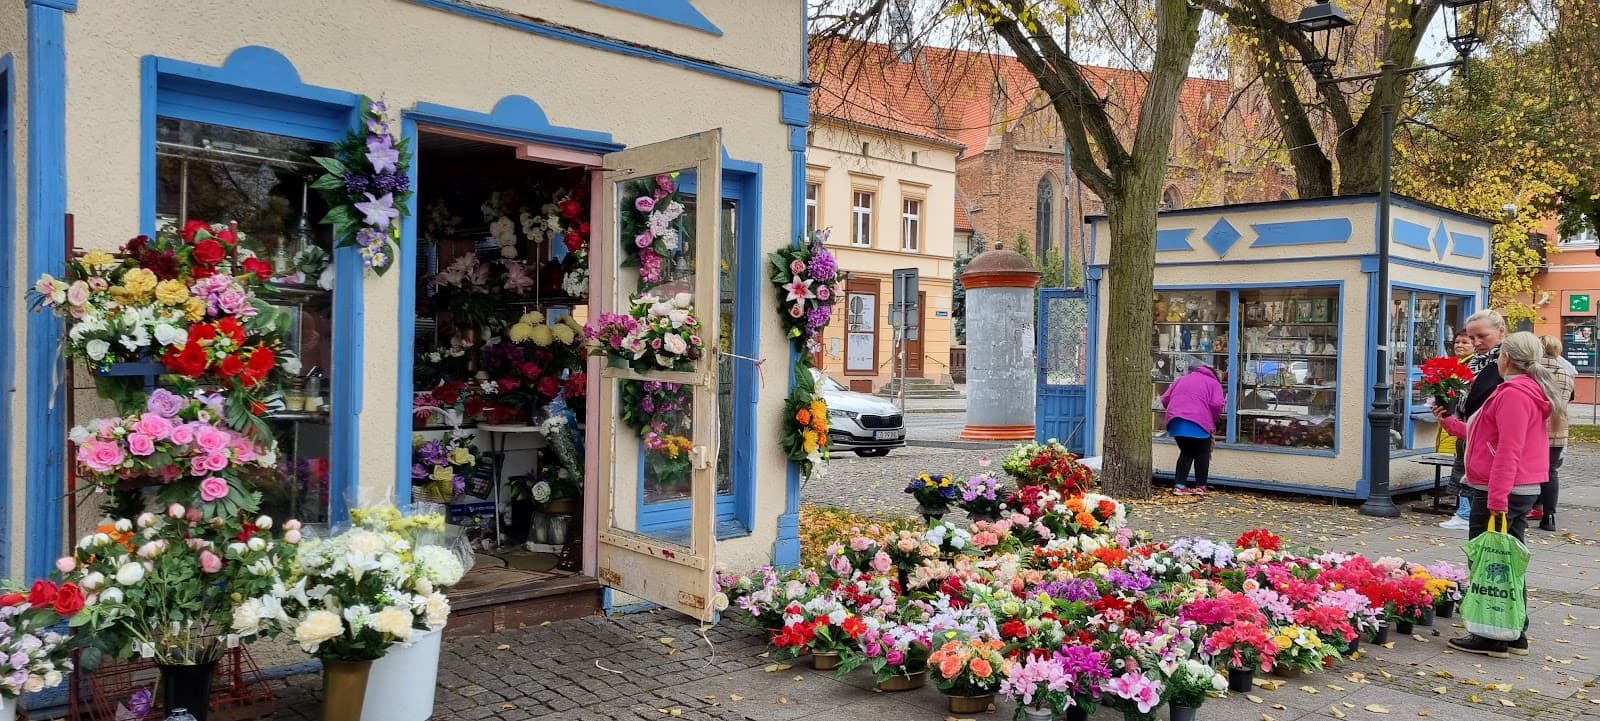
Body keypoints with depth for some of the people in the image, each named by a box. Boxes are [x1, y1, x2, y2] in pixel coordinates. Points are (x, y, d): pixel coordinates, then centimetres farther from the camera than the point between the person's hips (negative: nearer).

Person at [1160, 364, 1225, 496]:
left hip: (1175, 421, 4)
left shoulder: (1181, 379, 28)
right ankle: (1200, 486, 17)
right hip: (1199, 422, -4)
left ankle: (1179, 485, 9)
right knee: (1202, 453, 15)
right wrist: (1213, 421, 13)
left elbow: (1165, 399, 19)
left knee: (1186, 452, 18)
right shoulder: (1213, 383, 15)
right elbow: (1217, 404, -2)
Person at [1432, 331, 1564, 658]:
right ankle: (1515, 635, 22)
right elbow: (1484, 435, 22)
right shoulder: (1531, 391, 15)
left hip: (1499, 493, -10)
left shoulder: (1513, 394, -17)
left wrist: (1497, 499, -26)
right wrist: (1448, 420, 30)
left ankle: (1492, 639, 2)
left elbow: (1508, 451, -24)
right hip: (1523, 491, 10)